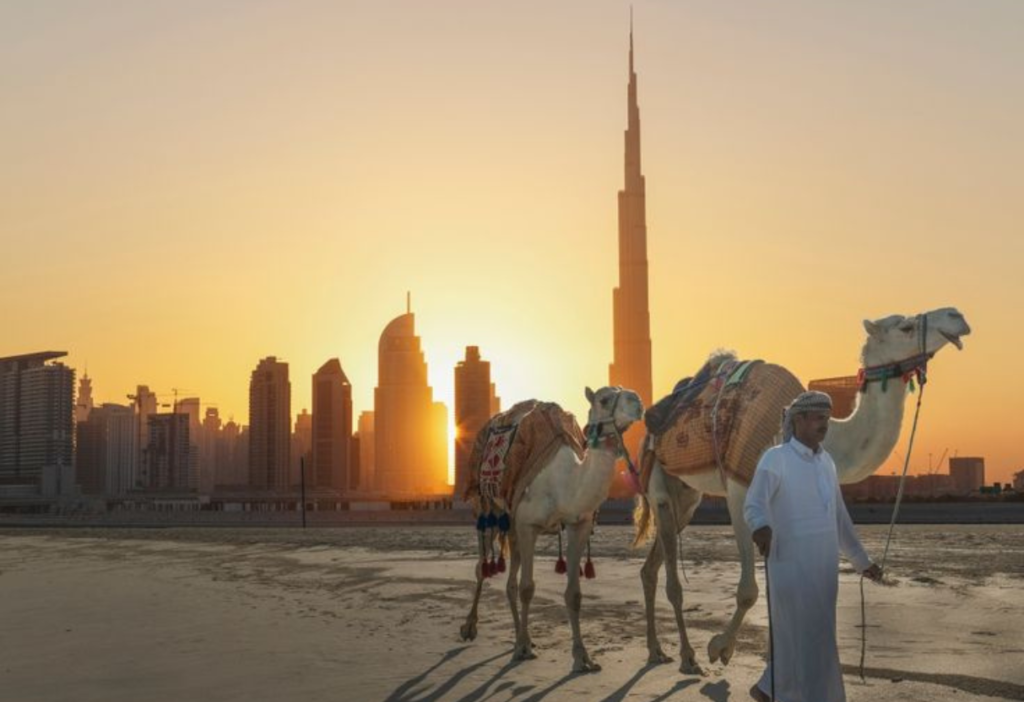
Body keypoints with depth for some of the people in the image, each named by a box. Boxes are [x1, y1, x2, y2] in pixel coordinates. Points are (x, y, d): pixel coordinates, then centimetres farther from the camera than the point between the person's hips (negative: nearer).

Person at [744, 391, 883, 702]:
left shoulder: (825, 461, 11)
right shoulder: (775, 458, -12)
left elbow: (839, 516, 20)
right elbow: (753, 506, -26)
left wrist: (862, 561, 22)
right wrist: (762, 527, -50)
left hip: (823, 568, 8)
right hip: (792, 568, -8)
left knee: (798, 640, 17)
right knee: (810, 646, -4)